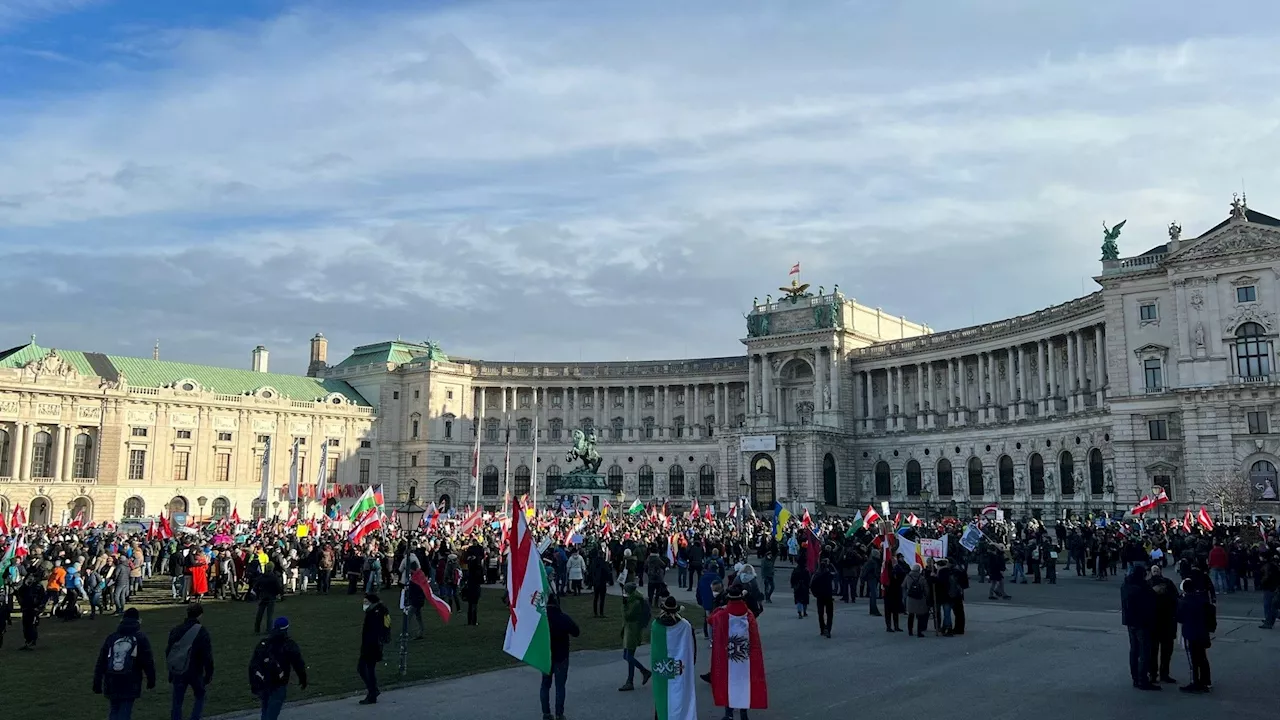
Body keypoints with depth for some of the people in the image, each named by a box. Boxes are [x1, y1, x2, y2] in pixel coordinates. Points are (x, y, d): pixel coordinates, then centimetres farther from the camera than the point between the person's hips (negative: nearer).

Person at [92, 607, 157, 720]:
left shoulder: (111, 637, 9)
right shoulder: (141, 638, -2)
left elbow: (100, 663, 9)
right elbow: (148, 662, -4)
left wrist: (97, 685, 15)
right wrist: (151, 681, 7)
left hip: (111, 685, 4)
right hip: (130, 686, -4)